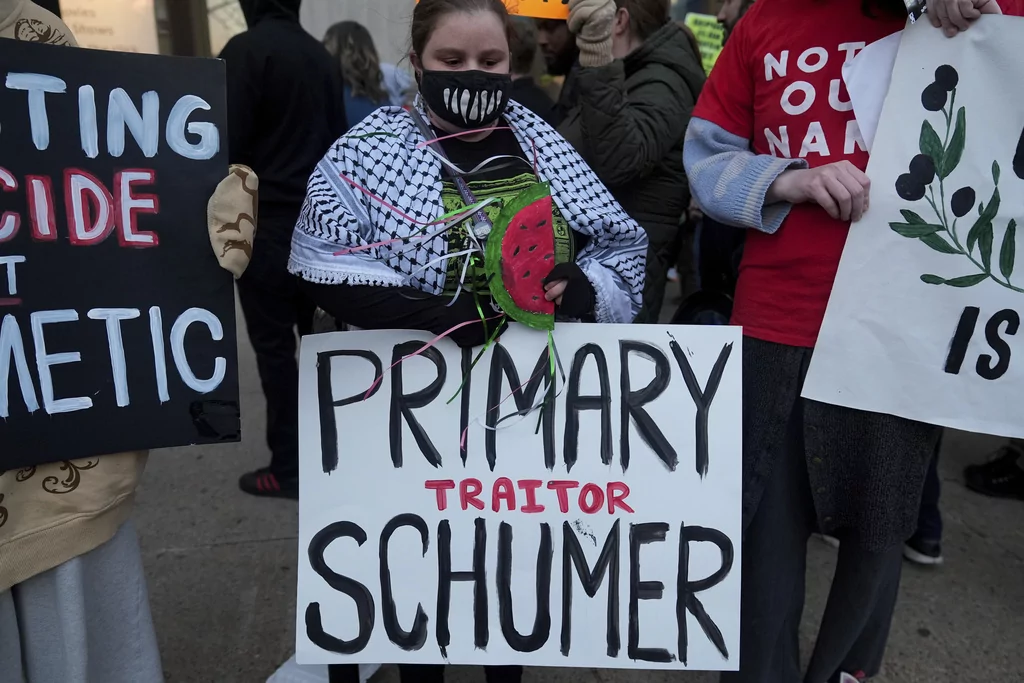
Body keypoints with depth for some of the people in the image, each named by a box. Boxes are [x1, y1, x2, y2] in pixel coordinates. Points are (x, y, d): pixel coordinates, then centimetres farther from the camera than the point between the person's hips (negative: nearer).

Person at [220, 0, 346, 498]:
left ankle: (287, 467, 7)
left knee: (273, 347, 0)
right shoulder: (322, 56, 11)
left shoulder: (245, 50, -10)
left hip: (267, 224, -7)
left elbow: (229, 145, -14)